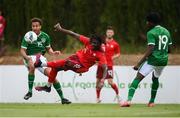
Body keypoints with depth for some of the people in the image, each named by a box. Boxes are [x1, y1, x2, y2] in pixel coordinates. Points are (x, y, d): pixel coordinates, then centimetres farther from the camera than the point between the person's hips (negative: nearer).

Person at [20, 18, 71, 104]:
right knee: (32, 67, -38)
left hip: (41, 58, 3)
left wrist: (53, 53, -8)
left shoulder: (45, 36, 0)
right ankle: (30, 91, -26)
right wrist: (28, 58, -33)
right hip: (30, 57, -3)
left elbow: (48, 48, 15)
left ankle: (62, 98, 0)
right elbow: (22, 51, -14)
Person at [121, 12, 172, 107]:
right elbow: (169, 49, 16)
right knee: (155, 78, 31)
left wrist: (139, 64, -17)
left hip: (153, 59, -7)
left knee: (138, 78, -10)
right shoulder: (166, 32, 13)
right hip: (164, 60, 7)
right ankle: (152, 101, 33)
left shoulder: (151, 33, -8)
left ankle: (129, 100, -26)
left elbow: (150, 50, -17)